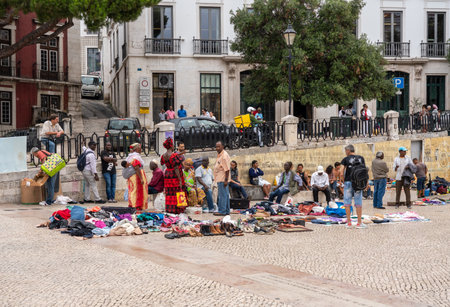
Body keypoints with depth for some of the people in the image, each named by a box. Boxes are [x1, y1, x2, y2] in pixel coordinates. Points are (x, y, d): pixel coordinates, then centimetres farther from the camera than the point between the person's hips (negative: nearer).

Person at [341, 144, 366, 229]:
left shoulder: (346, 159, -3)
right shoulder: (361, 158, 6)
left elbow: (341, 173, -9)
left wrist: (344, 178, 8)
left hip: (348, 182, -2)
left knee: (347, 203, 6)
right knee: (358, 203, 6)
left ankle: (349, 222, 6)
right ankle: (359, 223, 6)